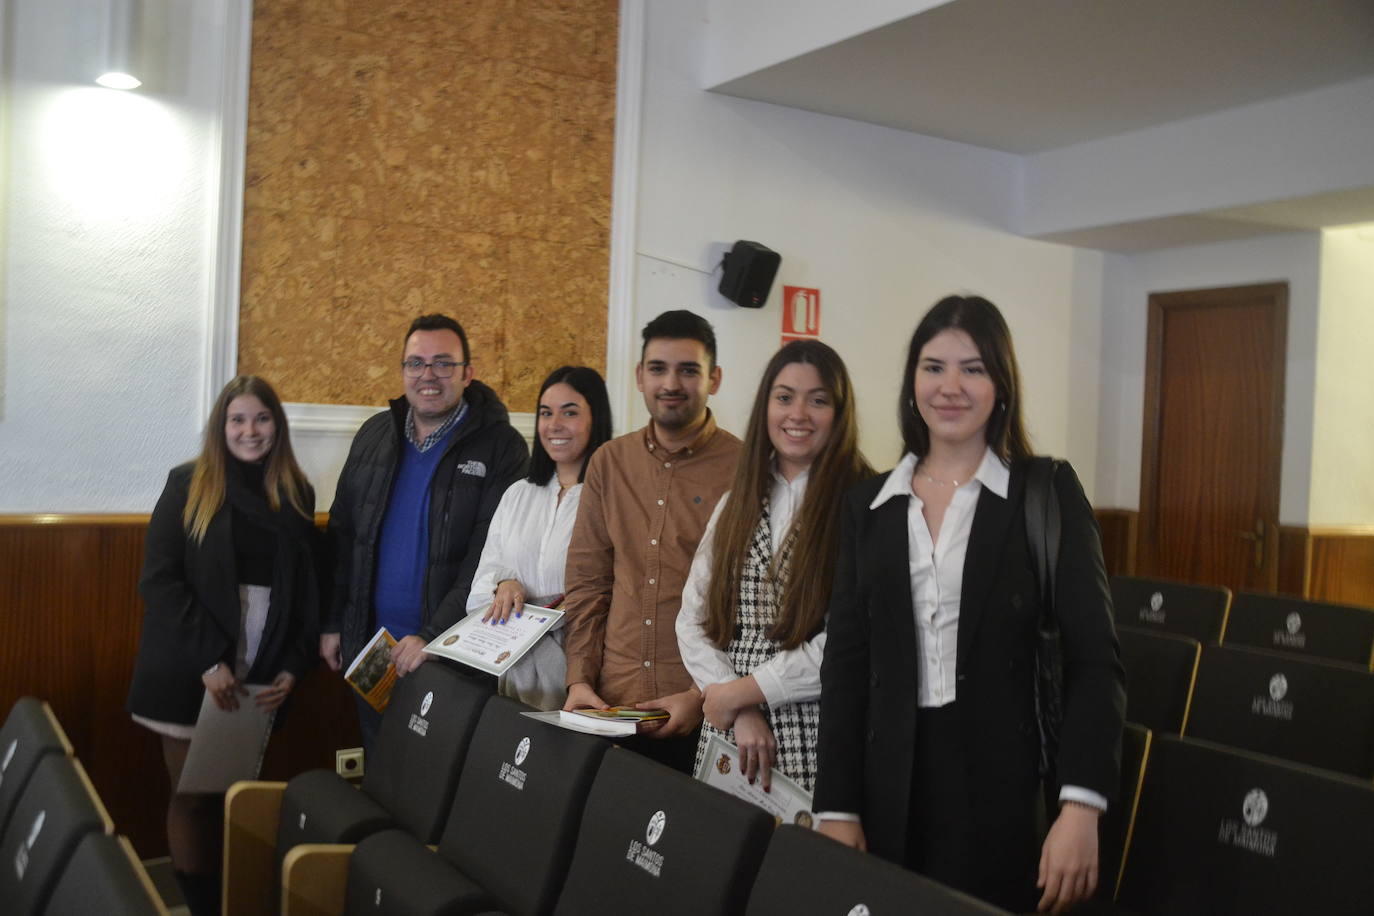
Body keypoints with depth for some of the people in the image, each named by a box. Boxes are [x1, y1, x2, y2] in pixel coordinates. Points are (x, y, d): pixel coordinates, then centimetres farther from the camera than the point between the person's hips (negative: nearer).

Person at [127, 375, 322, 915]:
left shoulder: (297, 494, 7)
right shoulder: (188, 484, -1)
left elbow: (307, 589, 8)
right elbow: (159, 579, -8)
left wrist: (294, 667, -3)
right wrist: (209, 660, -16)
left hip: (261, 674, 2)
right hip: (190, 673, -2)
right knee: (193, 795, 4)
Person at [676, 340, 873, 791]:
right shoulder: (737, 502, 11)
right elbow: (693, 620, 6)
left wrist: (744, 691, -8)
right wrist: (742, 714, -7)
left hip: (816, 741, -4)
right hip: (729, 731, 5)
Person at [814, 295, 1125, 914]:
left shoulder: (1048, 493, -2)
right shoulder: (868, 503, 7)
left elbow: (1093, 660, -7)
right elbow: (844, 660, 5)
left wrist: (1081, 806, -18)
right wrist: (837, 807, 0)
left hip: (1008, 782, -2)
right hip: (892, 785, 3)